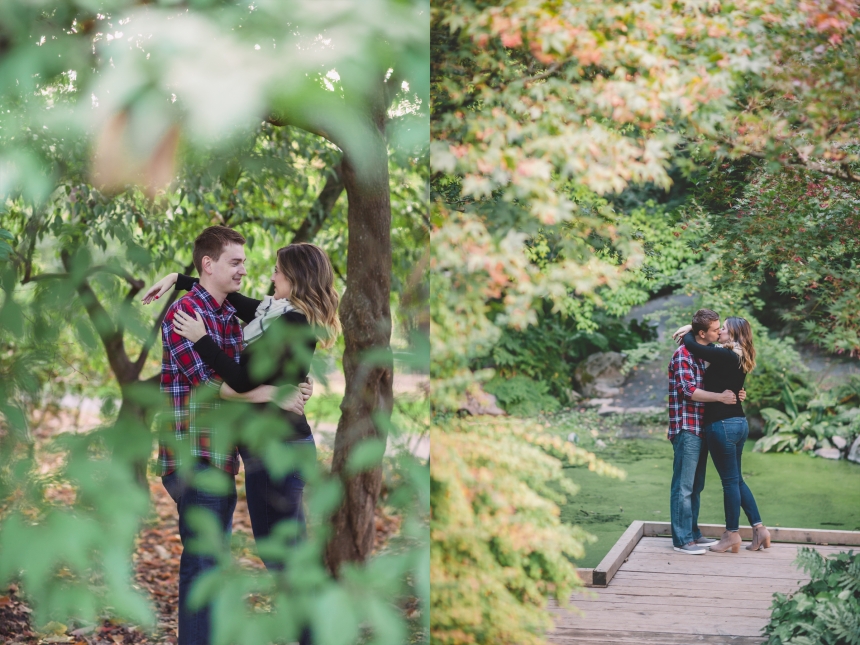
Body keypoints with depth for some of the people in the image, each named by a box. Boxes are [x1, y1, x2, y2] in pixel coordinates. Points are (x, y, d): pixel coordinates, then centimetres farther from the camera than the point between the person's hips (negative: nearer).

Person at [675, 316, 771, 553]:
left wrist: (690, 331, 3)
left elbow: (692, 345, -17)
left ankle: (732, 535, 8)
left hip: (722, 424, -9)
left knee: (730, 481, 0)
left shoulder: (726, 356, -16)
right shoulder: (738, 358, 11)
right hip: (739, 423, 9)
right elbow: (709, 348, 26)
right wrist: (693, 331, 14)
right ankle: (759, 528, 18)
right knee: (737, 480, 16)